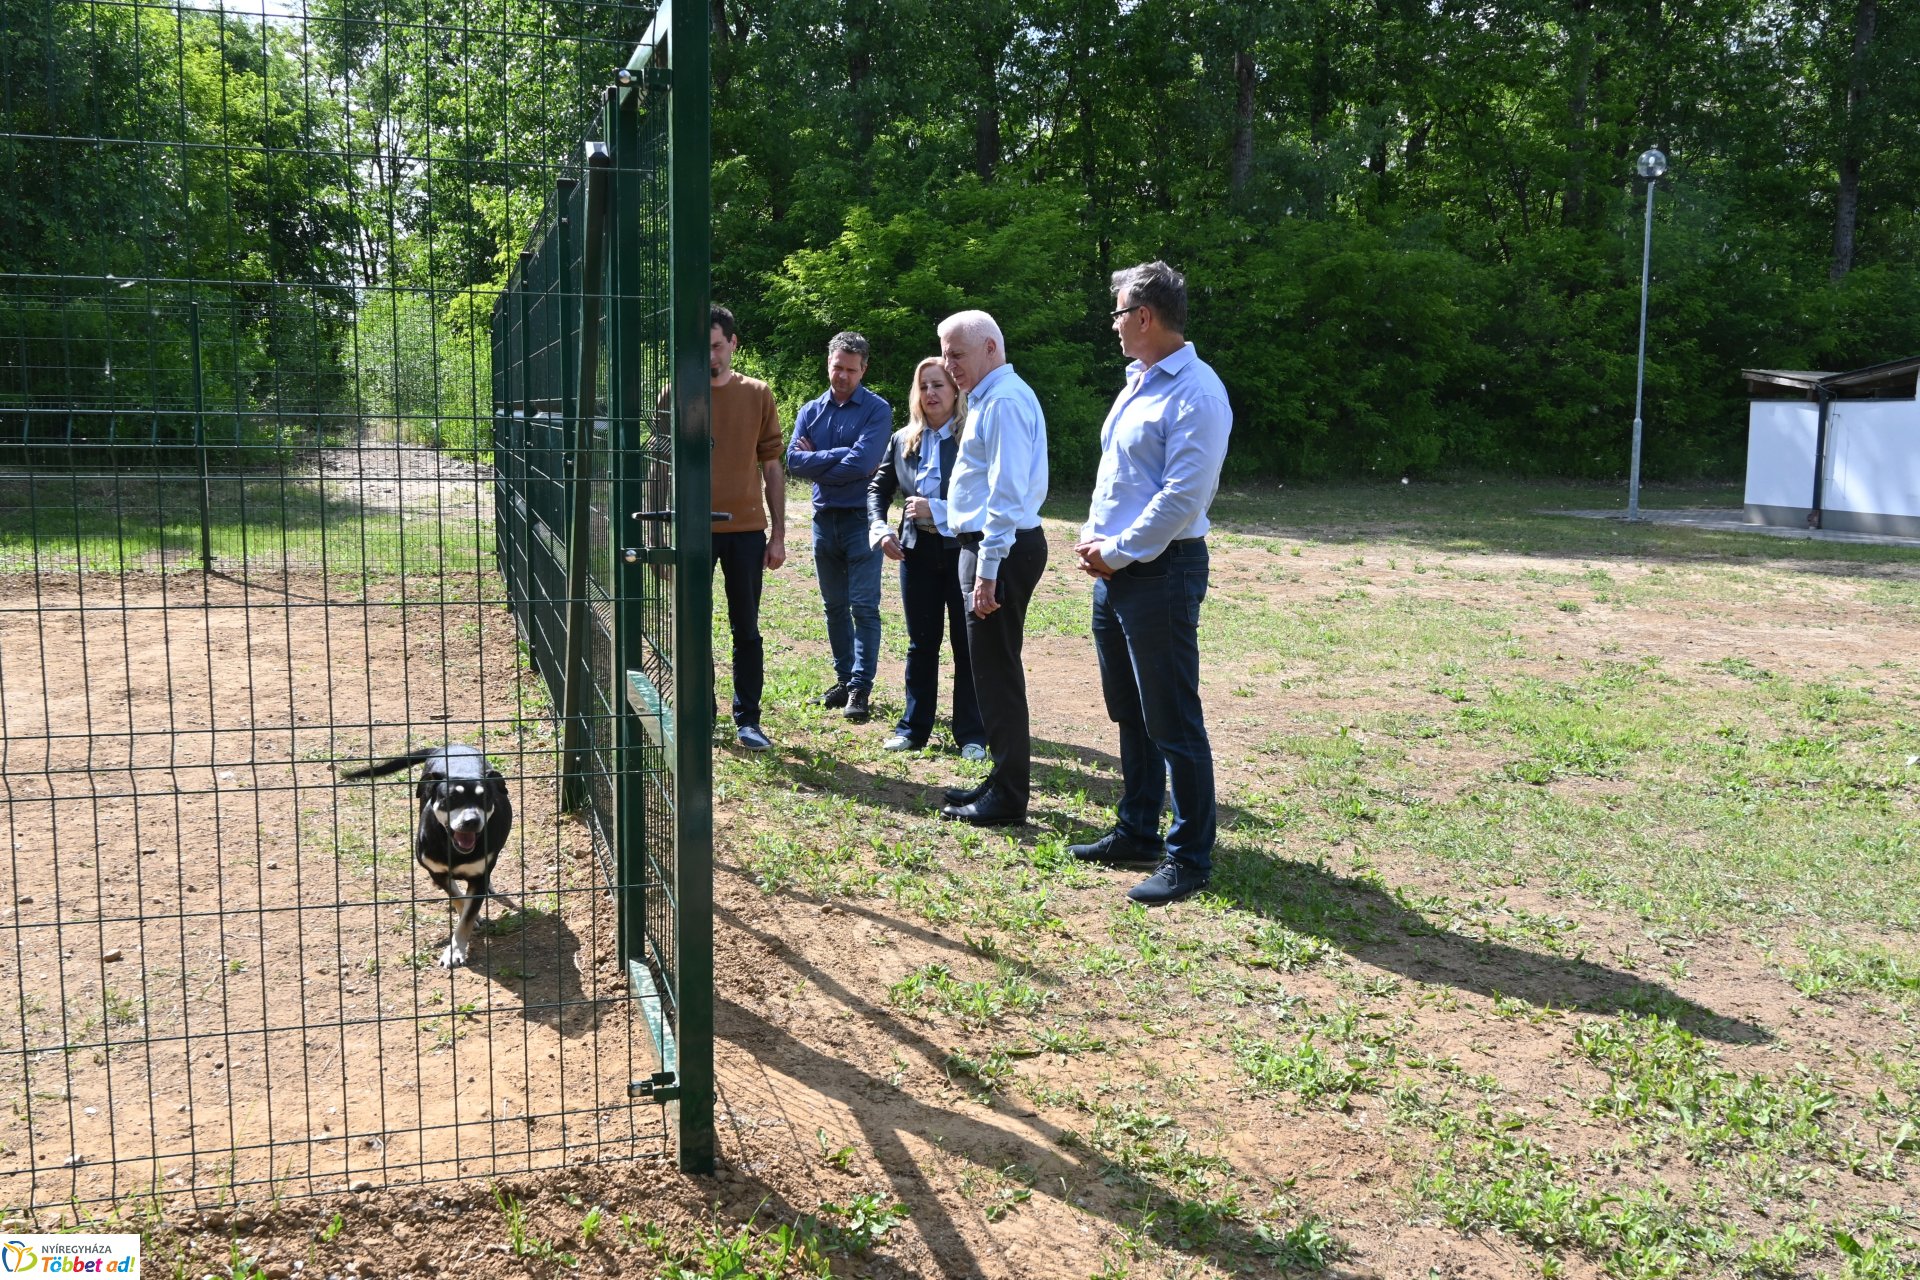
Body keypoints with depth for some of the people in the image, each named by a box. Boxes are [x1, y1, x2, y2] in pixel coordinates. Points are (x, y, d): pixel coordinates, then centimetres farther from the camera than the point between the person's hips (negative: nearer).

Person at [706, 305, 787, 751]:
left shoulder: (757, 395, 4)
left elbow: (772, 468, 6)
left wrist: (778, 534, 3)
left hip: (746, 529, 1)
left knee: (747, 630, 7)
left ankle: (747, 719, 15)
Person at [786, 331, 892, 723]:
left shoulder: (877, 410, -4)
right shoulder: (810, 411, 10)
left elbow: (862, 463, -18)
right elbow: (794, 460, -4)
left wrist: (817, 461, -8)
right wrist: (840, 455, -12)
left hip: (862, 518, -5)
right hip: (824, 518, 5)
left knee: (864, 606, -5)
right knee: (834, 606, 12)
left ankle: (861, 687, -2)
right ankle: (844, 679, 21)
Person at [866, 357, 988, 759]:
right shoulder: (904, 440, 7)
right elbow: (878, 488, 15)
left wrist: (937, 510, -19)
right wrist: (880, 528, -2)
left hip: (963, 550, -4)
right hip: (917, 552, 5)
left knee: (967, 645, 3)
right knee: (921, 644, 13)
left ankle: (971, 735, 13)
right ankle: (913, 729, 23)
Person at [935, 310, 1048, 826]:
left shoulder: (1004, 401, -15)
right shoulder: (990, 397, 17)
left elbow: (1007, 494, -21)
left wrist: (987, 569, -23)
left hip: (1000, 549, -10)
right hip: (989, 547, 10)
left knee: (996, 671, -4)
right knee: (992, 668, 16)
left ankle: (1008, 798, 4)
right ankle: (1004, 780, 26)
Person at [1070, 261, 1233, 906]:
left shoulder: (1195, 393, -16)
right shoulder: (1137, 382, 14)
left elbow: (1183, 496, -21)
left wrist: (1118, 551, -14)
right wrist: (1094, 539, 6)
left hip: (1161, 572, -10)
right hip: (1114, 570, 10)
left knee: (1172, 721, -3)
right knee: (1130, 714, 18)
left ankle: (1189, 857, 7)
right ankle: (1136, 833, 30)